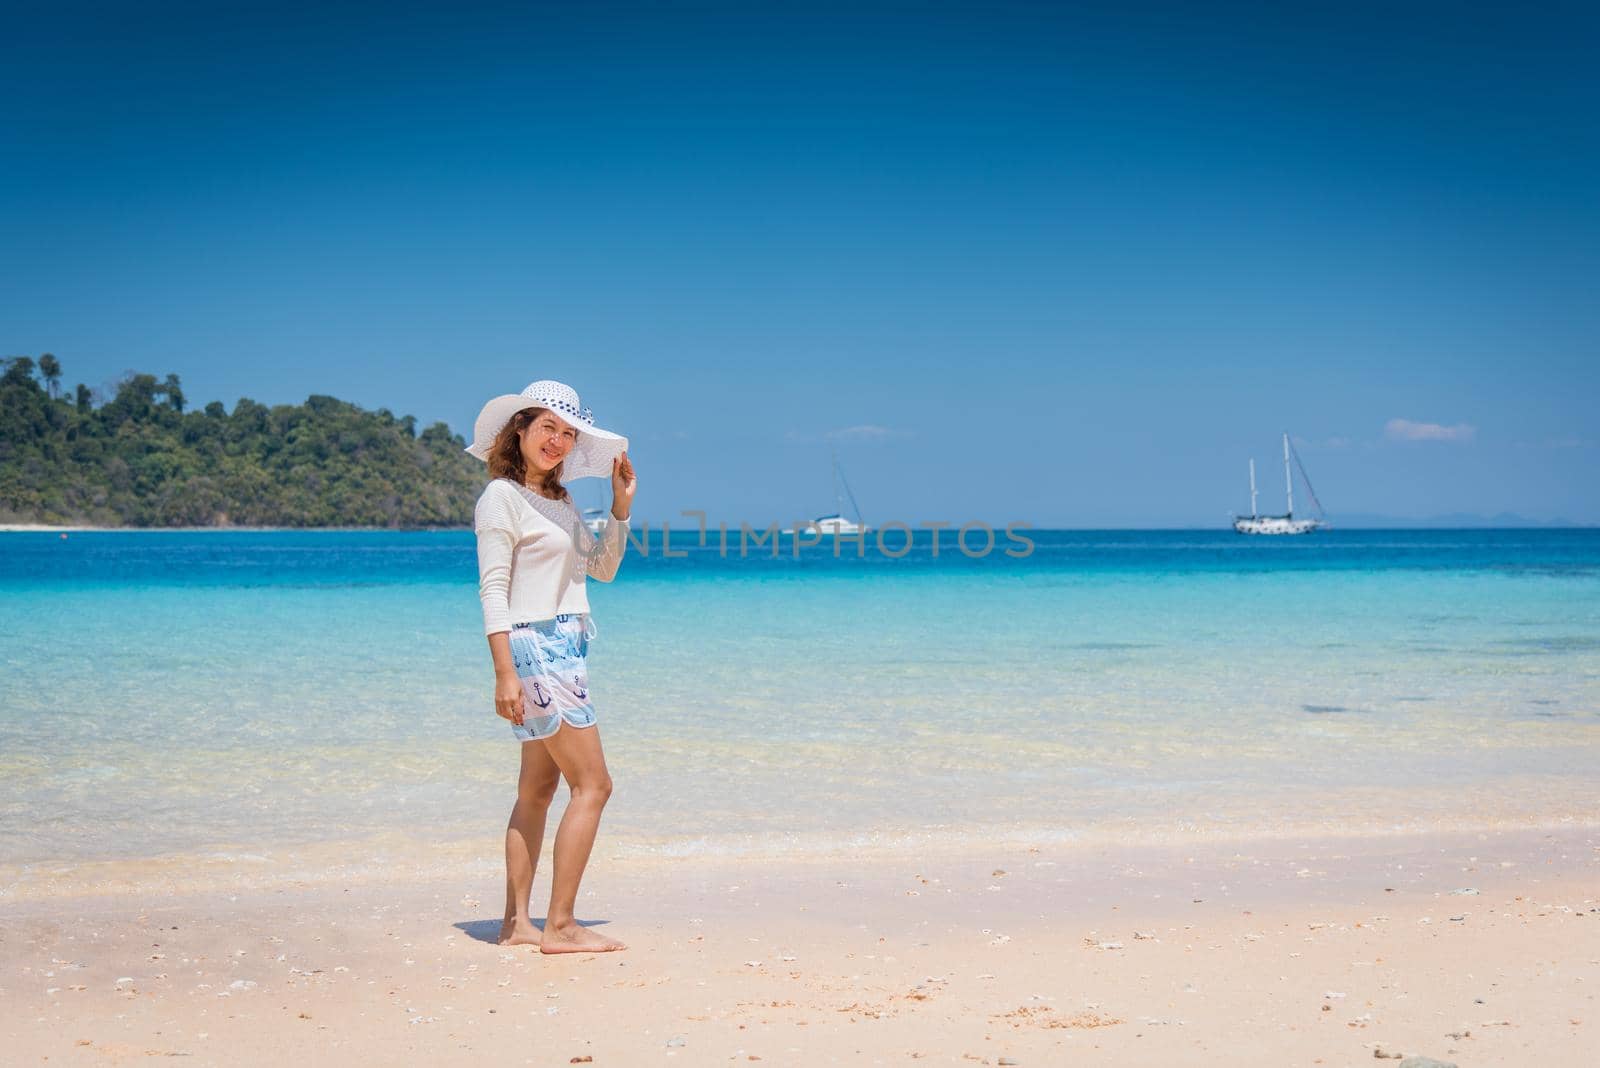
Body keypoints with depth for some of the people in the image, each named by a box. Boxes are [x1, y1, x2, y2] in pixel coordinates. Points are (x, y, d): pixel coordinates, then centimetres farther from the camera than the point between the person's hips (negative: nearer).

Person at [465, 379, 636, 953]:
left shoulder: (558, 500, 16)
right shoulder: (502, 497, -10)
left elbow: (602, 567, 21)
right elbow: (492, 589, -15)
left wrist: (621, 506, 10)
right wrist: (505, 673, -21)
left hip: (564, 648, 9)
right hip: (535, 647, -9)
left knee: (538, 789, 10)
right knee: (592, 784, -10)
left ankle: (517, 922, 14)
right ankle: (559, 925, -8)